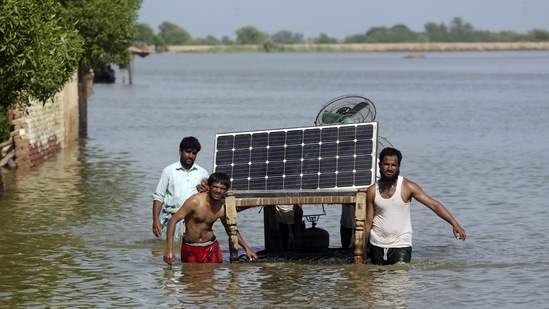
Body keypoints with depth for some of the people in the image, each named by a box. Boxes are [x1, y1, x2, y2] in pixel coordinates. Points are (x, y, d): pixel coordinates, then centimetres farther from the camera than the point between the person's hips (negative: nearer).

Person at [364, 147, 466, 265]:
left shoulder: (407, 187, -6)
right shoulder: (372, 191, 1)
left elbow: (433, 205, -10)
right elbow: (368, 222, 6)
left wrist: (454, 224, -20)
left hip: (401, 244, -3)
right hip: (377, 245, 3)